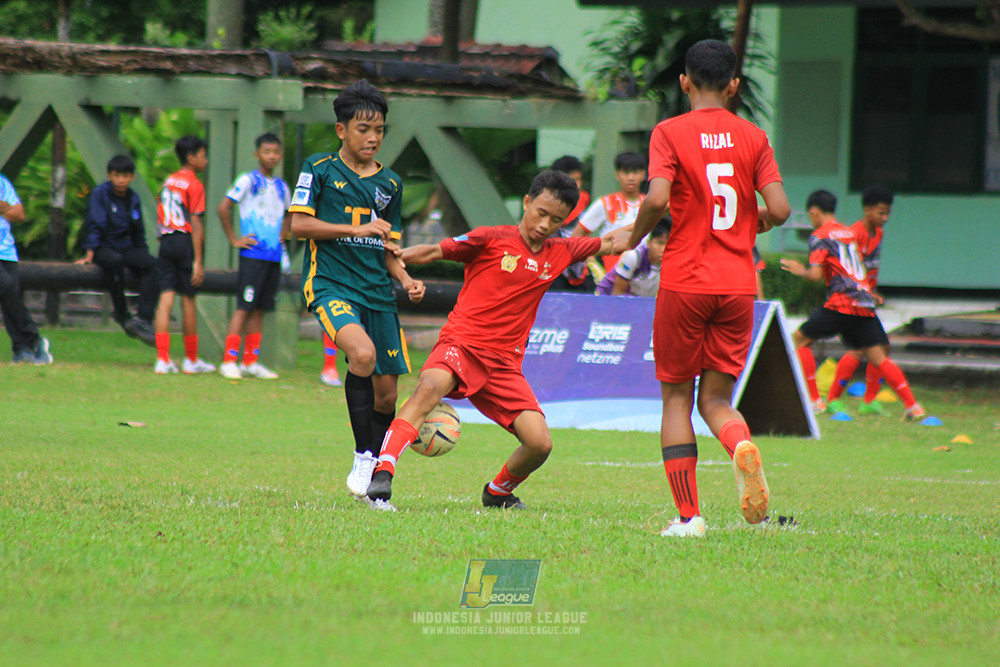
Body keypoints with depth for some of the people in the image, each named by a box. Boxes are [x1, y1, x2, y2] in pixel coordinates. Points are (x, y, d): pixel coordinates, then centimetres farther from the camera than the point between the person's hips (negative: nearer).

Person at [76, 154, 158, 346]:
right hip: (104, 247, -5)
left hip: (127, 247, 5)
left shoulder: (133, 199, 11)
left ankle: (143, 318, -32)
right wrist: (90, 254, -19)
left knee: (151, 264, -24)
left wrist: (143, 255, 13)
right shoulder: (100, 194, -5)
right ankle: (122, 315, -26)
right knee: (115, 261, -39)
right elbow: (94, 225, -11)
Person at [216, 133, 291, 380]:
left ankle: (251, 362, 12)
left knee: (260, 309, 8)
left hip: (274, 255, 6)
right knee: (245, 307, -9)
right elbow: (223, 208, -11)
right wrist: (234, 240, -11)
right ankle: (229, 361, -9)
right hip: (253, 255, -6)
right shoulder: (248, 180, -5)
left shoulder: (281, 186, 14)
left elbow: (288, 215, 32)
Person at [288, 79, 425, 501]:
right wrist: (358, 229, -11)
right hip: (331, 285, -6)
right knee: (363, 353, -32)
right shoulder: (320, 169, 2)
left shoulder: (390, 184, 16)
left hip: (377, 292, 6)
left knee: (386, 391, 3)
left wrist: (406, 280, 2)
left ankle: (374, 480, 20)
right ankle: (363, 456, -22)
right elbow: (299, 225, -5)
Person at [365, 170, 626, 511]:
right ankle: (381, 477, -45)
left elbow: (611, 243, 27)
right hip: (461, 343, -5)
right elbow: (432, 252, 1)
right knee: (430, 388, -38)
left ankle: (497, 492, 23)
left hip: (504, 362, 5)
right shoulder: (491, 239, -1)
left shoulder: (560, 253, 13)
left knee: (539, 444, -9)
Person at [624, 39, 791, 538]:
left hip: (685, 282, -2)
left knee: (676, 395, 10)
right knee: (716, 398, 11)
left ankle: (688, 515, 3)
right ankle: (742, 446, -24)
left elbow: (657, 198, -17)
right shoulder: (753, 138, 5)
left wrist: (633, 237, 2)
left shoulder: (669, 133, -3)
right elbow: (779, 208, -4)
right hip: (738, 285, 2)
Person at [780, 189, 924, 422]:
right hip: (865, 304, 7)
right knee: (877, 357, 8)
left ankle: (814, 400, -1)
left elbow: (816, 274, -10)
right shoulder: (849, 233, 21)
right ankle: (912, 406, 0)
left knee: (800, 339, 6)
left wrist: (800, 271, 8)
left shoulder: (820, 236, -1)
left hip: (842, 302, -7)